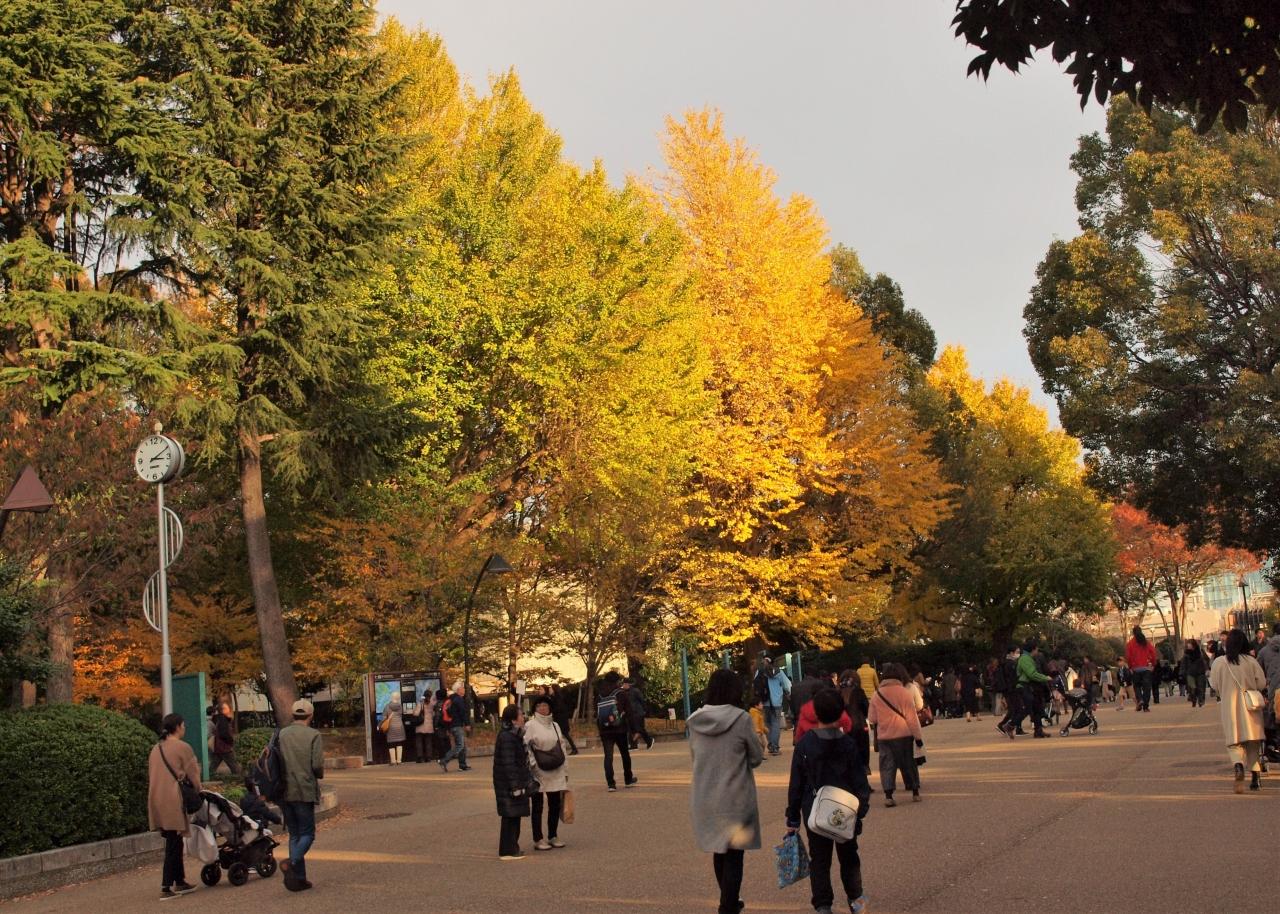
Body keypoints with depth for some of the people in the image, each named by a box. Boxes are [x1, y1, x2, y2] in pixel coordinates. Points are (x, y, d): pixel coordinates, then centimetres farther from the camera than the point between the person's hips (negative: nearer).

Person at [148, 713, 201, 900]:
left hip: (156, 800, 8)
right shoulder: (182, 747, -7)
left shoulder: (156, 749, 15)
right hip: (173, 801, -8)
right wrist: (198, 793, 11)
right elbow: (193, 775, -5)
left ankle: (180, 882, 24)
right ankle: (166, 888, -8)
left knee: (174, 843, 17)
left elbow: (151, 776, 19)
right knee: (173, 844, -5)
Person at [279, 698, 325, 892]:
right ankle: (292, 862, -21)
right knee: (307, 833, 5)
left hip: (284, 793, 5)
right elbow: (318, 765, -13)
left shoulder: (280, 734, 5)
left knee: (294, 834, 13)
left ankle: (299, 878, 11)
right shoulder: (313, 736, -6)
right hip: (304, 791, -4)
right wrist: (319, 775, 9)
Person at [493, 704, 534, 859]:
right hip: (508, 785, -10)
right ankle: (507, 851, 1)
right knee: (510, 817, -5)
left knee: (514, 816, 15)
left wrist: (527, 780, 23)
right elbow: (508, 764, -23)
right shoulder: (507, 737, -20)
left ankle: (512, 848, 23)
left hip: (516, 782, 10)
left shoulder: (515, 735, 13)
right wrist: (515, 786, -22)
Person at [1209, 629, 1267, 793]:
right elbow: (1262, 683, -4)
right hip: (1250, 706, 1)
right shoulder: (1251, 661, -6)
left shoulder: (1219, 662, -6)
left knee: (1234, 742, 2)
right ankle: (1255, 776, 15)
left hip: (1230, 707, -1)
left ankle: (1239, 766, -27)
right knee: (1253, 742, 14)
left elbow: (1215, 686, -1)